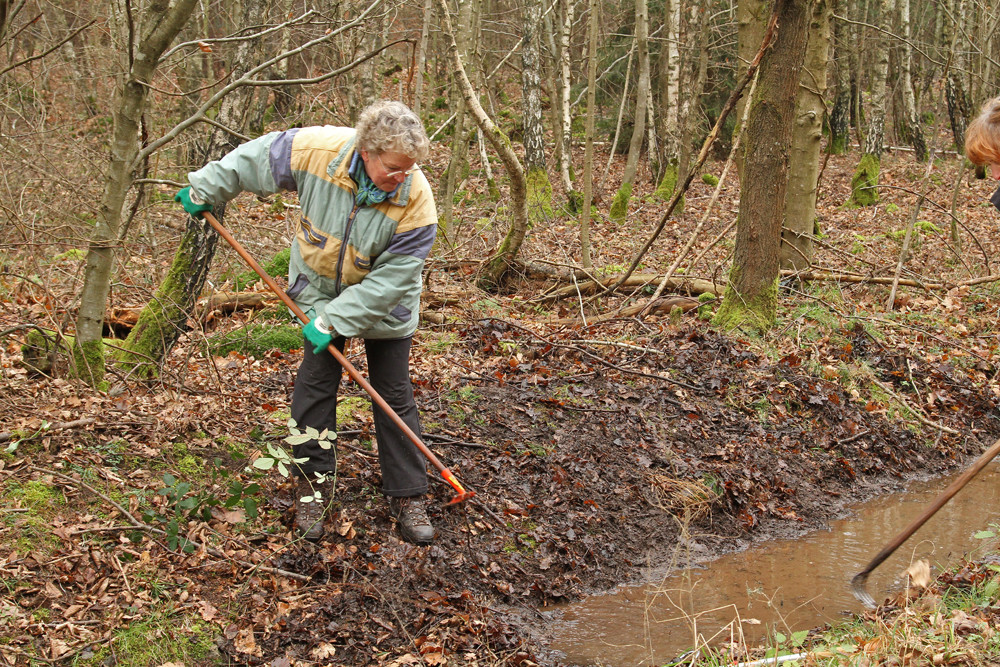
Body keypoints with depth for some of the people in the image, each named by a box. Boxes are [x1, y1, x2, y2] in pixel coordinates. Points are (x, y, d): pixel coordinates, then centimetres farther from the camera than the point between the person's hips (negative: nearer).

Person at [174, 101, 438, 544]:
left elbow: (389, 280, -26)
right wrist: (205, 190, 2)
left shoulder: (416, 201, -32)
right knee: (315, 386, 0)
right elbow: (253, 160, -8)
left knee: (395, 397, 3)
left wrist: (335, 320, -26)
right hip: (320, 289, 2)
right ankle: (312, 483, 14)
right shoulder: (317, 150, -28)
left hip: (384, 305, -1)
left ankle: (408, 496, 12)